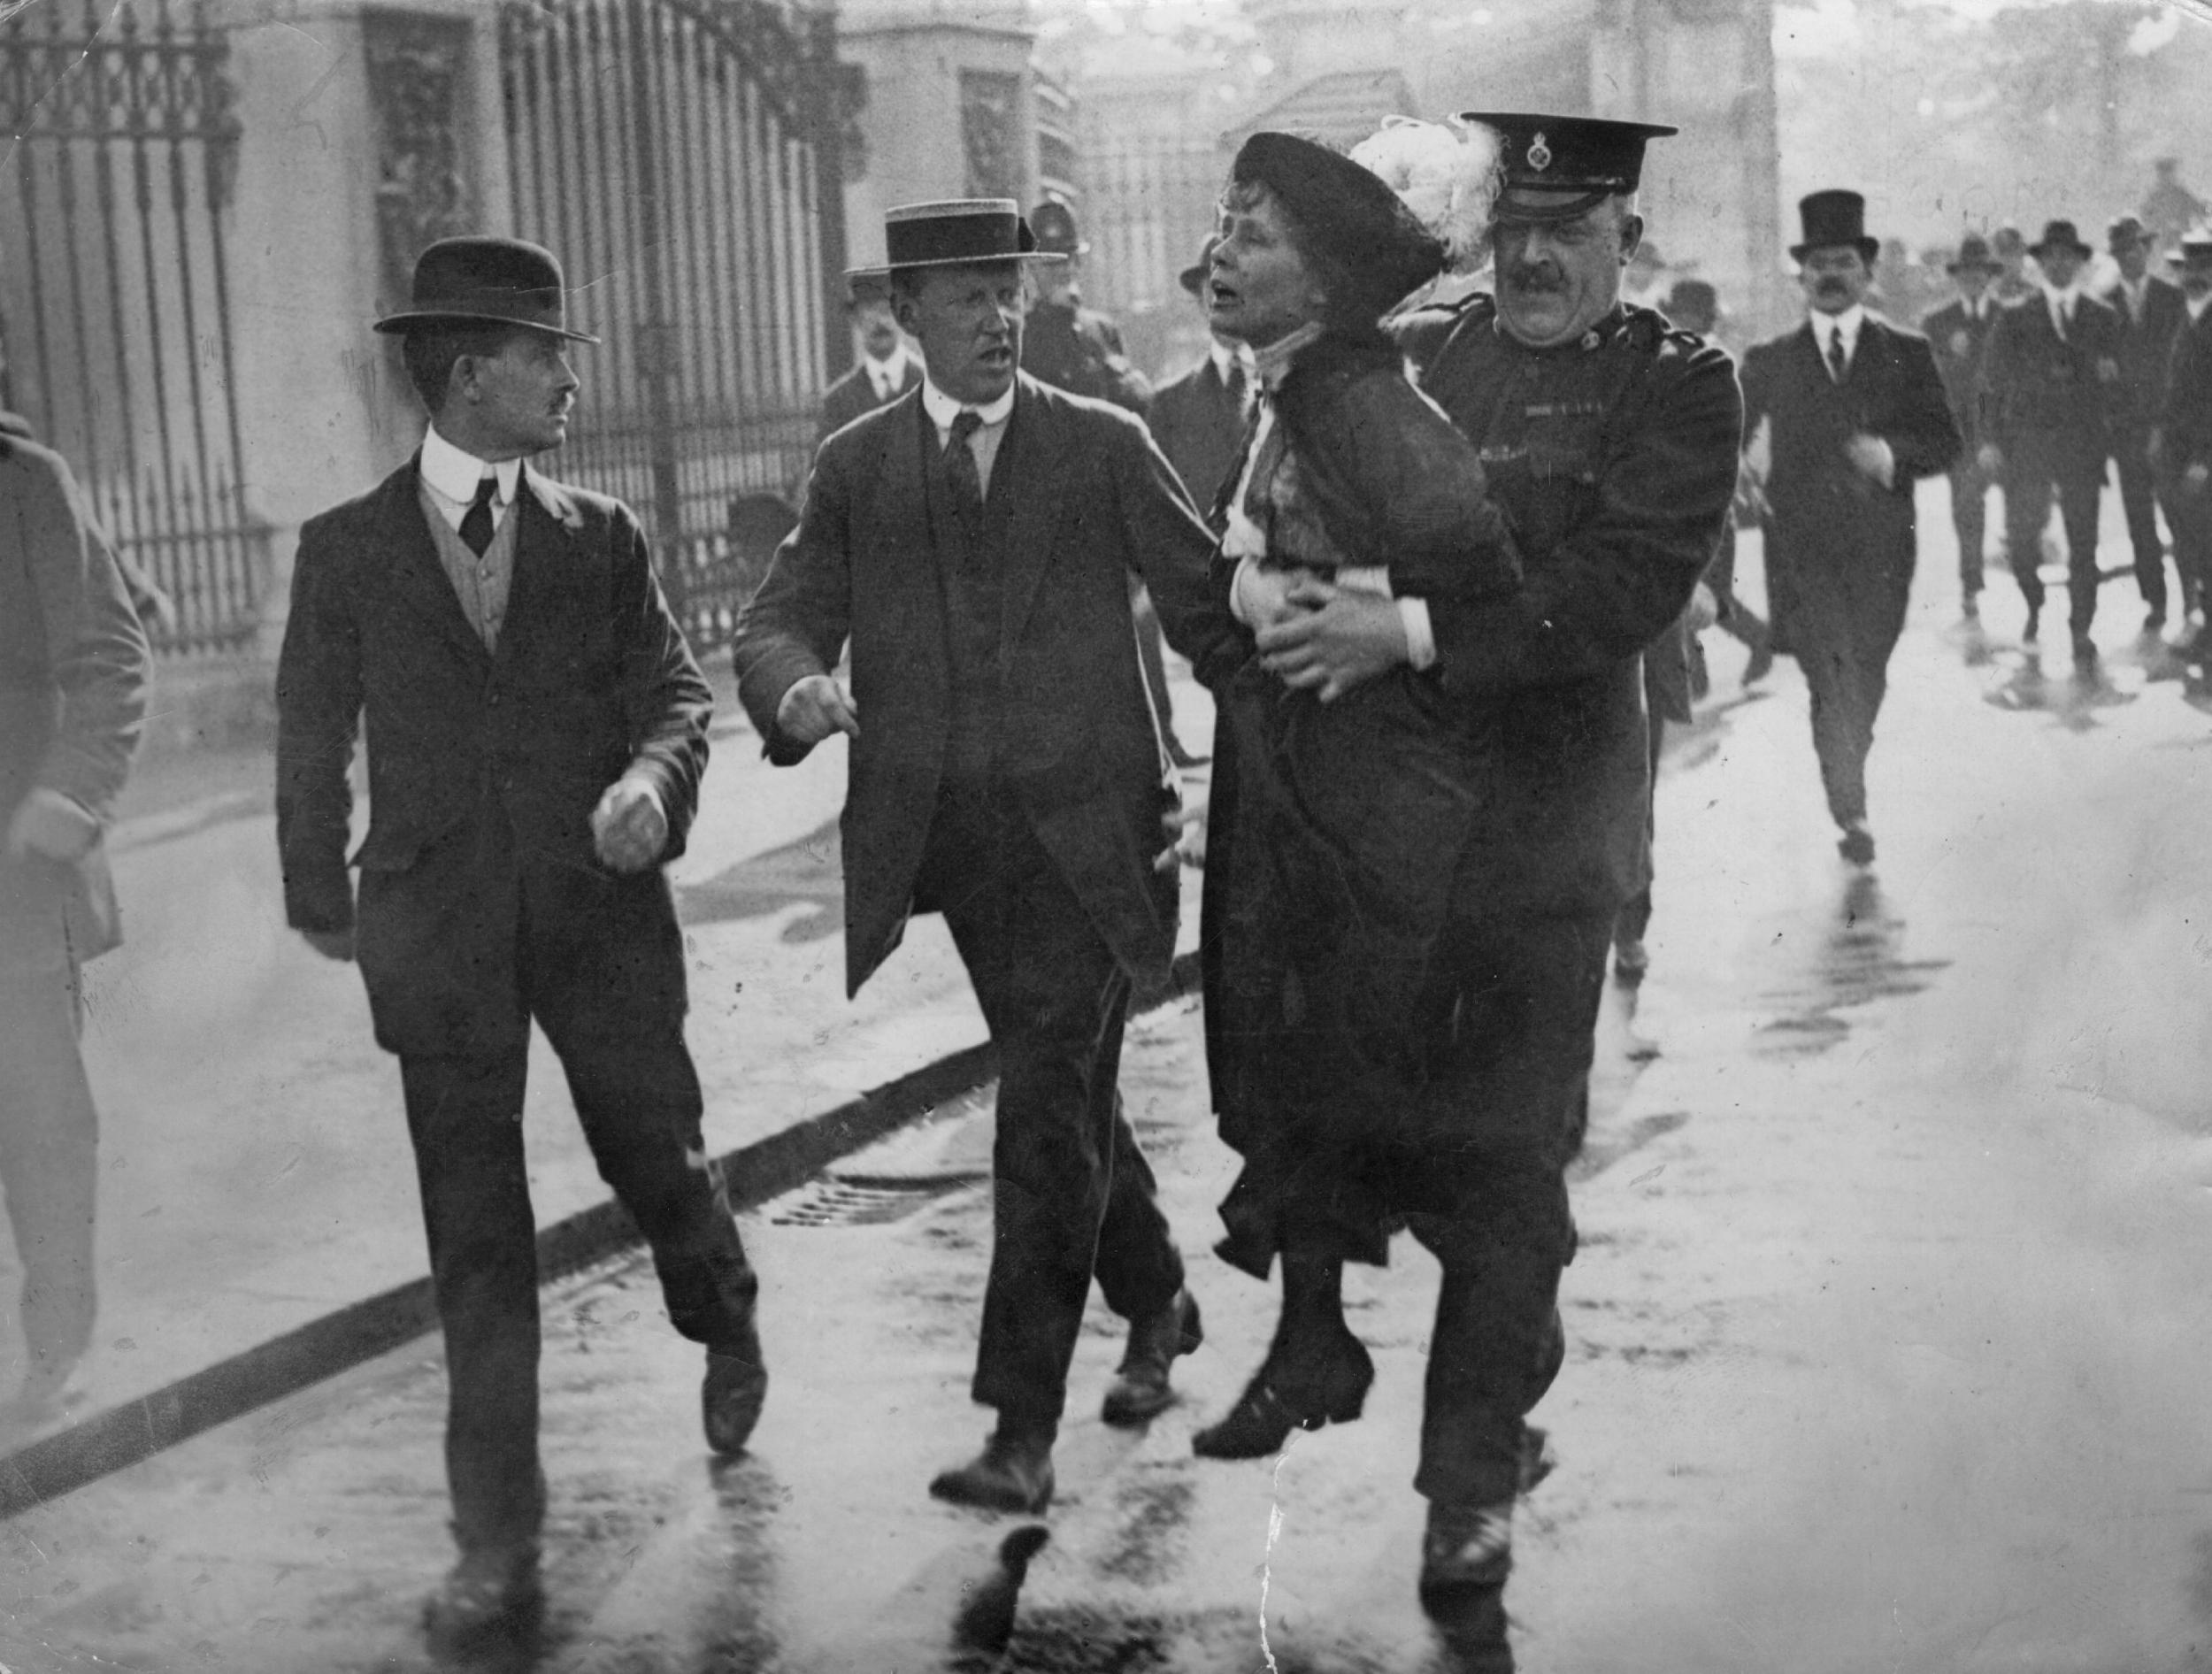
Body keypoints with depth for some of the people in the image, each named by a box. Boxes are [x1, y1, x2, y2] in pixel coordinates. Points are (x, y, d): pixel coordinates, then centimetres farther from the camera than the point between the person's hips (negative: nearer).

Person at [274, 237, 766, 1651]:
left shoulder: (605, 538, 4)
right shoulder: (346, 550, 2)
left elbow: (677, 688, 0)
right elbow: (313, 739, 10)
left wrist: (653, 783, -21)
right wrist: (319, 893, 16)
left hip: (601, 911, 1)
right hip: (439, 935, -1)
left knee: (659, 1158, 11)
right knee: (476, 1242, 2)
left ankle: (727, 1324, 47)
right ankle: (499, 1546, 10)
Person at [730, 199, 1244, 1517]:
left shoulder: (1106, 446, 4)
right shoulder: (856, 467, 8)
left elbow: (1209, 605, 5)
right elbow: (777, 624, 3)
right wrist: (798, 686, -21)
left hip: (1086, 828, -3)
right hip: (949, 836, 3)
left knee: (1050, 1106, -10)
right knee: (1067, 1096, 16)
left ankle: (1023, 1430, -7)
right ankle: (1157, 1303, 40)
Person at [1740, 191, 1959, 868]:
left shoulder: (1907, 353, 8)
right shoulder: (1768, 360, 9)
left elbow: (1946, 442, 4)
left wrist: (1891, 455, -15)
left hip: (1879, 547, 1)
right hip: (1800, 547, -1)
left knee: (1866, 678, 8)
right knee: (1831, 678, -12)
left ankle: (1847, 780, 33)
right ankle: (1850, 813, -11)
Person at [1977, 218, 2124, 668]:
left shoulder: (2102, 318, 10)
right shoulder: (2015, 317, 5)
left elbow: (2113, 382, 12)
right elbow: (1994, 380, 2)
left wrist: (2107, 373, -12)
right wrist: (1991, 439, -5)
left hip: (2083, 441, 1)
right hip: (2027, 440, -1)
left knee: (2083, 541, -2)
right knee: (2020, 536, 0)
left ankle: (2081, 632, 5)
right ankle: (2034, 607, 27)